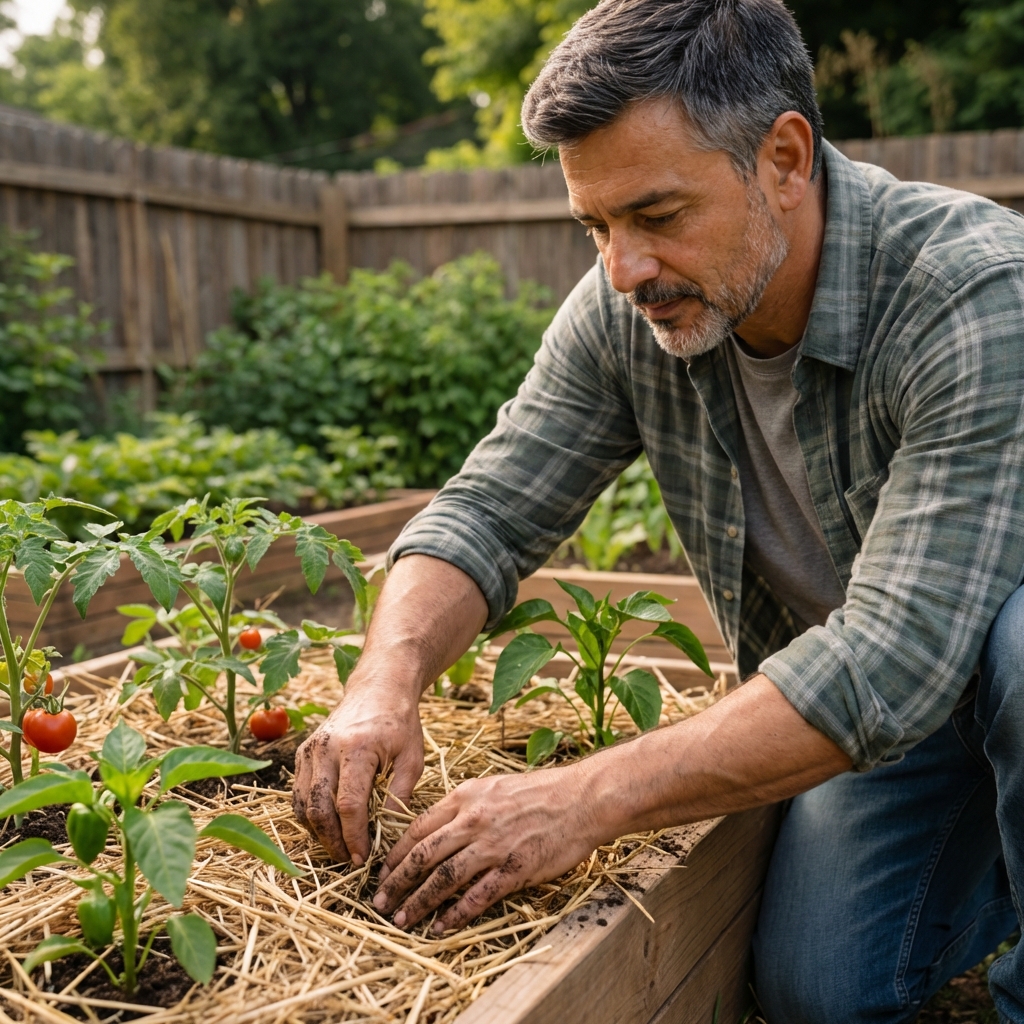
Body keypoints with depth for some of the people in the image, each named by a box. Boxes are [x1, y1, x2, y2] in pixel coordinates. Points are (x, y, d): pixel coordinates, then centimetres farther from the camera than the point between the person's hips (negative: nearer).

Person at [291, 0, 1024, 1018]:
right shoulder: (626, 311, -15)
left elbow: (896, 654, -39)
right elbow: (485, 514, -11)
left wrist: (584, 799, -41)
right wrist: (383, 685, -31)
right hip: (840, 694, 4)